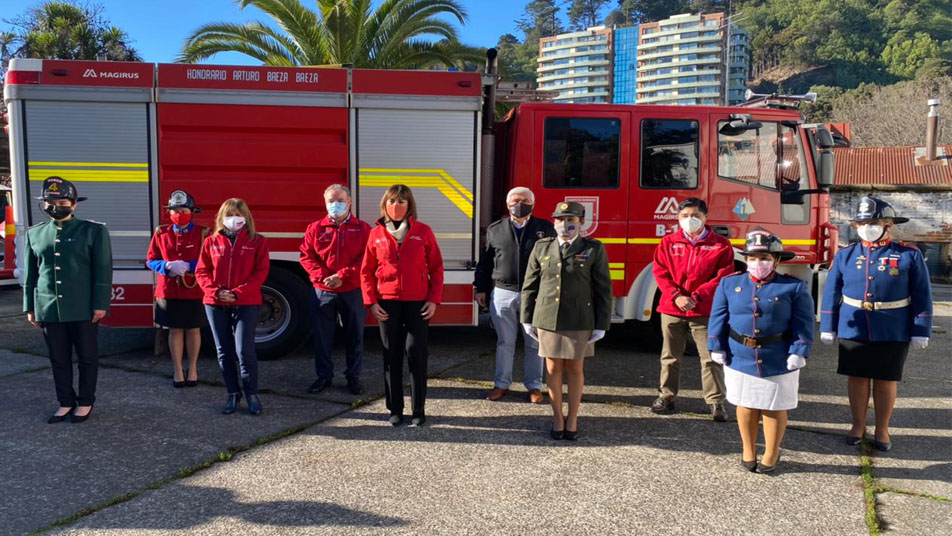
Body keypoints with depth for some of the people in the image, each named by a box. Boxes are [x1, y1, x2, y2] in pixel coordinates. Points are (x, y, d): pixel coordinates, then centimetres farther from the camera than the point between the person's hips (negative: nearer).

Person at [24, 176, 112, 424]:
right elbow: (31, 274, 12)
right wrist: (30, 308, 10)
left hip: (83, 309, -3)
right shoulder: (34, 234, 9)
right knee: (59, 359, 11)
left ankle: (86, 402, 21)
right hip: (49, 309, 3)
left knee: (87, 357, 7)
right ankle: (66, 402, 24)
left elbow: (103, 271, -5)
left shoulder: (94, 231, -2)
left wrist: (100, 305, -10)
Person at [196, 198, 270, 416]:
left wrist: (238, 293, -14)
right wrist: (216, 291, -11)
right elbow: (202, 271, 6)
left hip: (246, 304, -3)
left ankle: (251, 393, 7)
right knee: (224, 351, 8)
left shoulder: (257, 241, 2)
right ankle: (233, 393, 21)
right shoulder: (211, 242, 9)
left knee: (244, 349, -10)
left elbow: (260, 272, -5)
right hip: (216, 304, 3)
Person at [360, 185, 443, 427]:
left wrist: (434, 299, -6)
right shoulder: (376, 234, 5)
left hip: (418, 303, -1)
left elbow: (436, 268, 2)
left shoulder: (423, 231, 1)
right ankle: (395, 409, 17)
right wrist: (371, 302, -1)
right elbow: (366, 271, 8)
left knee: (416, 354, -2)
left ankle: (419, 410, 10)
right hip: (387, 303, 2)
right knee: (391, 357, 6)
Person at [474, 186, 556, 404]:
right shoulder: (495, 229, 8)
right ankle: (501, 384, 21)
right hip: (502, 294, 1)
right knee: (504, 342, 10)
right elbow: (485, 261, 11)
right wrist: (480, 289, 8)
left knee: (534, 343, 7)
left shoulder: (545, 229, 4)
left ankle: (534, 385, 20)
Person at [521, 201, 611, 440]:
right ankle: (557, 418, 21)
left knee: (575, 369, 9)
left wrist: (601, 325, -3)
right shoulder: (542, 247, 5)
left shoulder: (594, 249, -1)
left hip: (579, 322, -1)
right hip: (547, 320, 2)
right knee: (553, 369, 7)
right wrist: (527, 319, 6)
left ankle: (573, 418, 22)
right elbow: (529, 286, 8)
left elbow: (603, 290, 0)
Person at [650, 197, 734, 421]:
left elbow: (722, 277, -5)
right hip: (672, 309, 2)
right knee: (670, 356, 11)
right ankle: (666, 396, 23)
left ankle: (716, 401, 8)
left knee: (710, 357, -2)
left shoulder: (720, 245, 1)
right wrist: (676, 296, -13)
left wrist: (696, 297, -15)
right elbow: (660, 272, 1)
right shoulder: (668, 242, 7)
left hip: (705, 311, -2)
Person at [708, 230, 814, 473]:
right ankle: (748, 451, 29)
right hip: (739, 359, 2)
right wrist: (717, 348, 0)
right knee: (746, 406, 11)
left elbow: (803, 324, -5)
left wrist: (799, 352, -12)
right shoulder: (729, 284, 2)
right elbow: (718, 319, 4)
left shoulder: (794, 288, -3)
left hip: (778, 362, -1)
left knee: (774, 408, 10)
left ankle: (771, 455, 28)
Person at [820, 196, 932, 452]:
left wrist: (921, 331, -5)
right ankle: (858, 425, 25)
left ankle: (882, 429, 25)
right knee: (857, 377, 9)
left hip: (893, 333, -1)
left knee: (886, 379, 9)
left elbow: (922, 296, -2)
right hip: (853, 330, 2)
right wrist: (827, 327, 3)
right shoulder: (845, 254, 1)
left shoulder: (909, 255, -3)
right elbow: (831, 293, 4)